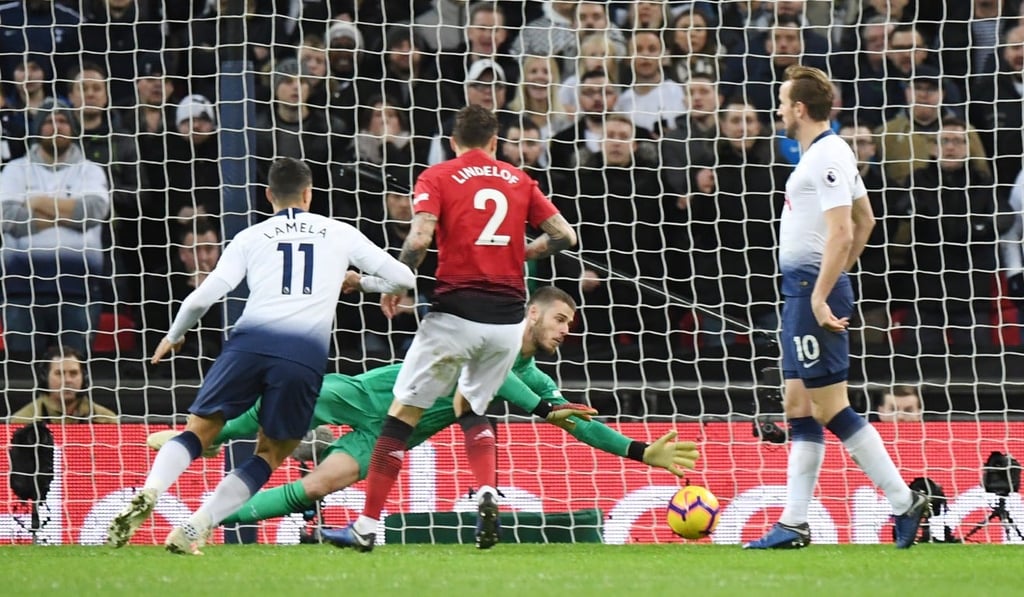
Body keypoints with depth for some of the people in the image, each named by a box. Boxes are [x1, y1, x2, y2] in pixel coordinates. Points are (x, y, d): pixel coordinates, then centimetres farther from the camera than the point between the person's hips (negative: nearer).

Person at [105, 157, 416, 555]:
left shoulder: (250, 238, 17)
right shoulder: (340, 234, 20)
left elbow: (204, 296, 8)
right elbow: (404, 279, 23)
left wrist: (174, 335, 27)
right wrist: (361, 283, 43)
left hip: (251, 339, 0)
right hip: (306, 353, 0)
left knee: (199, 431, 9)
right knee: (270, 454, 11)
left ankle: (148, 494, -19)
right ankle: (194, 529, -4)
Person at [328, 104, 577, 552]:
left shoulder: (437, 177, 1)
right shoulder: (518, 181, 12)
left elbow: (419, 239, -12)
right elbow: (564, 235, 8)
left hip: (456, 312, -4)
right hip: (508, 320, 4)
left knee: (402, 414, 4)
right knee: (471, 408, 25)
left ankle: (367, 526, 1)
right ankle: (487, 494, -1)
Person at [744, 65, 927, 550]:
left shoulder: (827, 158, -16)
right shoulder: (826, 153, 15)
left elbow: (841, 233, -24)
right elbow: (865, 219, 25)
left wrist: (821, 295, -26)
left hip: (813, 288, -11)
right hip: (803, 289, 11)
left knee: (831, 409, -9)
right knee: (799, 407, 10)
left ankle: (903, 501, -7)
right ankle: (794, 524, 12)